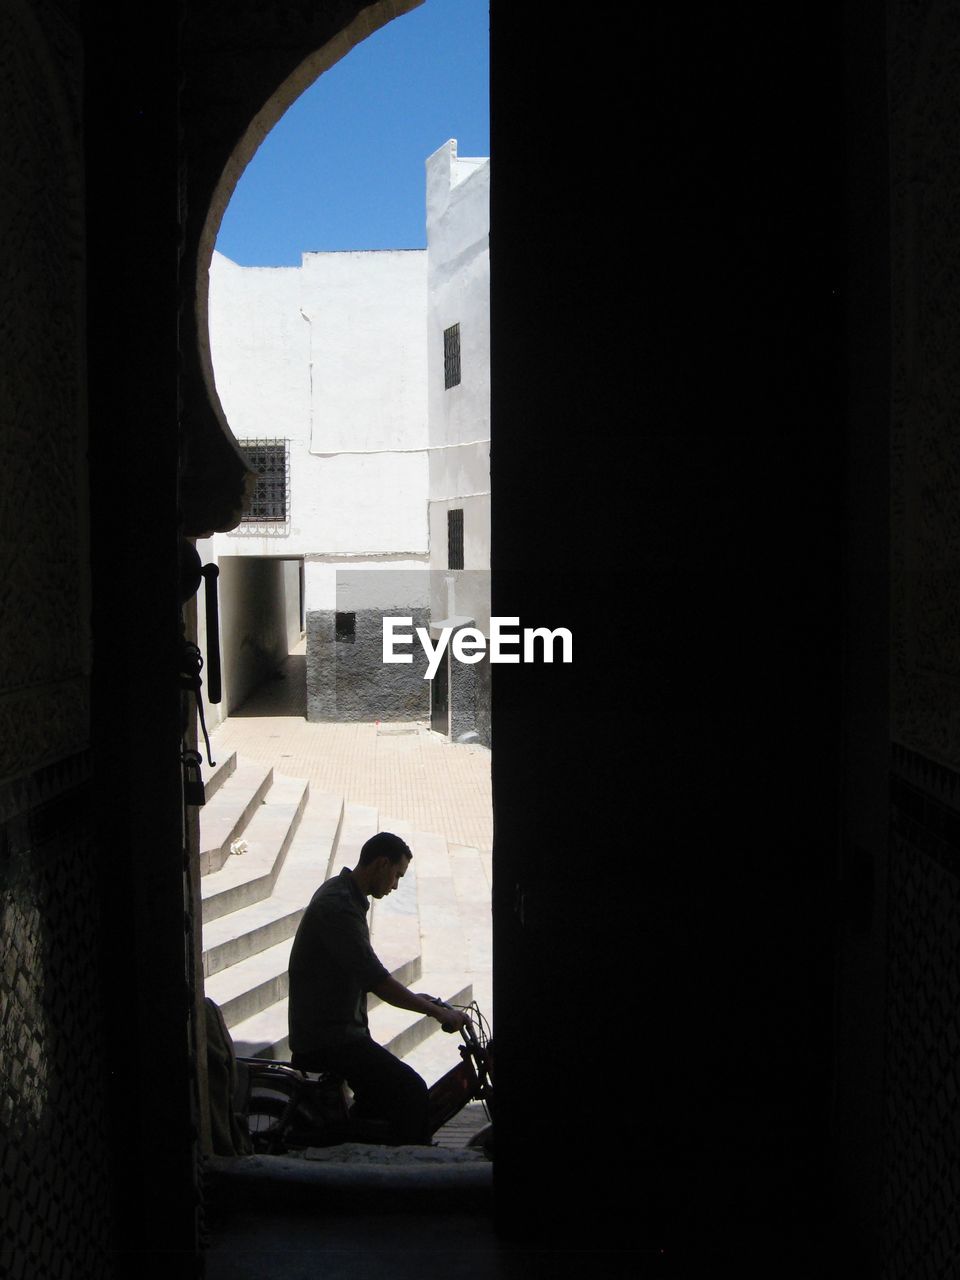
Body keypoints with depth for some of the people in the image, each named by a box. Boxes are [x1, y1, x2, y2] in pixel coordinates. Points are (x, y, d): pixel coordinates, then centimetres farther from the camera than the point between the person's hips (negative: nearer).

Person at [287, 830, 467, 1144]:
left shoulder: (342, 892, 11)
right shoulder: (338, 906, -23)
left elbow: (364, 973, 22)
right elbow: (375, 979, -26)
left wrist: (412, 997, 18)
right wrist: (436, 1012, -21)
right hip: (327, 1038, -11)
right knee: (411, 1090, -16)